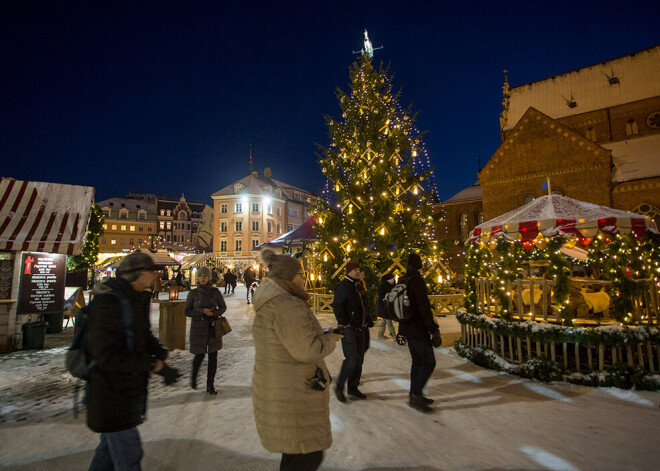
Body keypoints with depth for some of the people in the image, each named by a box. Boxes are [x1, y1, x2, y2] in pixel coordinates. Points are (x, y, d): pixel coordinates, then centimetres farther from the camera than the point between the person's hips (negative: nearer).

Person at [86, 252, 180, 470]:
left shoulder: (139, 298, 3)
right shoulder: (108, 302, -25)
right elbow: (108, 355, -29)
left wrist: (160, 353, -8)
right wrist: (155, 365, -26)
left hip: (129, 388, 9)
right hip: (111, 392, -9)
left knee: (112, 444, 27)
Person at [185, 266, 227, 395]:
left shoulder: (215, 291, 0)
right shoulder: (193, 293, -2)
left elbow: (223, 307, 7)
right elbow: (187, 312, -1)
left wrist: (215, 313, -13)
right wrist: (202, 311, -15)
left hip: (213, 327, 1)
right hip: (198, 327, -1)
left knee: (213, 356, 3)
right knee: (200, 355, 4)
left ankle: (210, 385, 15)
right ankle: (193, 377, 34)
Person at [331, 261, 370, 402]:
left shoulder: (357, 287, 16)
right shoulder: (343, 286, -10)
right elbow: (336, 306, -17)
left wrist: (367, 320, 15)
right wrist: (344, 324, -22)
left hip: (360, 328, 9)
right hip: (349, 329, -9)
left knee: (359, 359, 11)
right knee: (351, 359, -11)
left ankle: (353, 389, 23)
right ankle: (339, 388, 6)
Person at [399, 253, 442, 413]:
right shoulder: (417, 280, -18)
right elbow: (424, 307, -21)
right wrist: (434, 330, -17)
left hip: (407, 327, 9)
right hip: (418, 329, -9)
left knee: (417, 361, 17)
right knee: (429, 362, 0)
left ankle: (414, 394, 25)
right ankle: (415, 395, 3)